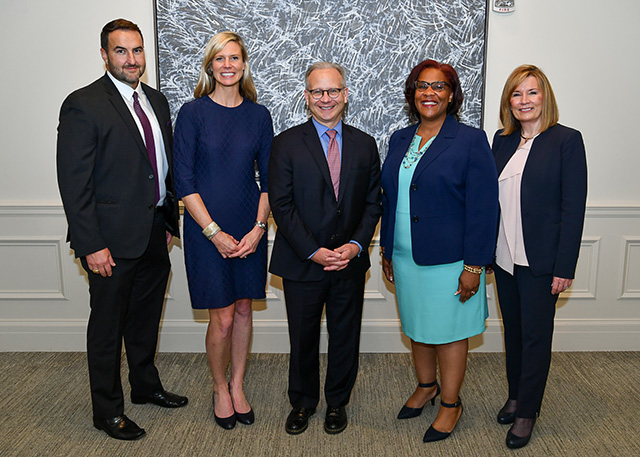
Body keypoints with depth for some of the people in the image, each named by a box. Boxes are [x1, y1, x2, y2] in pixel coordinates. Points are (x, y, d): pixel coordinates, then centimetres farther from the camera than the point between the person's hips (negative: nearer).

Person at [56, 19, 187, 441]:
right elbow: (74, 182, -15)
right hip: (112, 240, -6)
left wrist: (170, 220, 12)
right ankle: (107, 410, 26)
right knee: (107, 326, 9)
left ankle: (146, 385, 42)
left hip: (154, 236, 7)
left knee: (146, 318, 22)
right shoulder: (83, 105, -12)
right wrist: (90, 245, -18)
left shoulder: (156, 101, 9)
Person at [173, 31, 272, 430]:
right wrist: (214, 232, -13)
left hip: (250, 230, 3)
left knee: (244, 310, 11)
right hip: (207, 229, -3)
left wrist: (258, 227, -6)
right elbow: (184, 182, -8)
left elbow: (268, 178, 6)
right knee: (222, 317, 2)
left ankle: (238, 386, 30)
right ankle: (220, 389, 26)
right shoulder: (193, 113, -5)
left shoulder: (258, 115, 5)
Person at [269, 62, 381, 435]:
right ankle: (303, 402, 34)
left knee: (346, 337, 13)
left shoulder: (365, 145, 5)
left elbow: (373, 203, 5)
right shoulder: (287, 144, -3)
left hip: (351, 263, 2)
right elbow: (281, 205, -8)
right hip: (301, 263, -2)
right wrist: (313, 251, -15)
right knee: (303, 338, 12)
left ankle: (338, 402, 34)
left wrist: (357, 245, -10)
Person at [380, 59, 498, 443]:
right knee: (416, 326, 18)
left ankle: (451, 404, 26)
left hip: (449, 260, -5)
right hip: (406, 259, 6)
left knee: (448, 331, 7)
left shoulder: (470, 141, -9)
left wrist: (473, 266, -15)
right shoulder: (400, 140, 8)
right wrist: (386, 249, 13)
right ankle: (426, 387, 40)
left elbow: (483, 207, -12)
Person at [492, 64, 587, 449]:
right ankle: (515, 396, 35)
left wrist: (565, 267, -14)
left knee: (536, 335, 6)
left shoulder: (567, 140, -8)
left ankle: (527, 412, 21)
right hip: (504, 257, 5)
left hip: (541, 260, -5)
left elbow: (573, 208, -10)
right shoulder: (502, 140, 8)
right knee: (512, 330, 17)